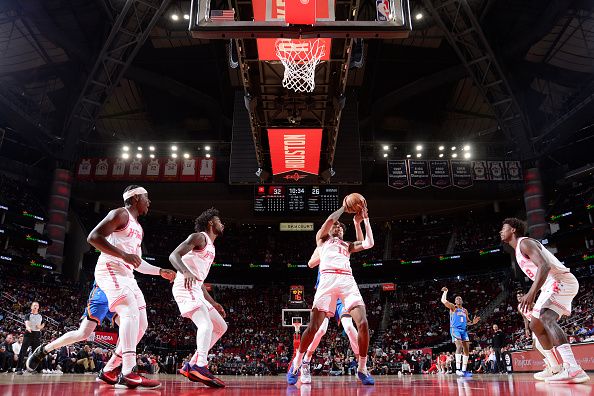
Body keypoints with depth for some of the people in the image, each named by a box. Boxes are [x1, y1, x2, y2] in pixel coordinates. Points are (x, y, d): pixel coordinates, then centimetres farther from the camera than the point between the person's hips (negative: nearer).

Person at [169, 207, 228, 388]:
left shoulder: (210, 247, 26)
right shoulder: (199, 237, -2)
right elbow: (174, 255, -17)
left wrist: (213, 303, 28)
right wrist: (186, 272, -36)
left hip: (195, 290, 10)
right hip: (185, 288, -10)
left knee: (221, 327, 11)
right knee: (206, 324, -27)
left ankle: (191, 366, 9)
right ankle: (200, 367, -36)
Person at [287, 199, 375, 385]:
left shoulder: (348, 245, 35)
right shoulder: (322, 239, 26)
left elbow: (369, 243, 21)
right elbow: (330, 219, 8)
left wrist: (365, 219, 24)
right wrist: (344, 207, 21)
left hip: (347, 279, 3)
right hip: (328, 278, -3)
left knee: (363, 323, -14)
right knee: (314, 326, -10)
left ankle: (362, 369, 1)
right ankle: (296, 364, 11)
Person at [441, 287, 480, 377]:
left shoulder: (465, 311, 21)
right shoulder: (453, 308, 3)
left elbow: (467, 322, 26)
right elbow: (443, 301, -13)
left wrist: (473, 322, 7)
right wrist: (445, 292, -7)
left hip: (464, 330, 7)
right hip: (455, 329, -7)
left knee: (466, 349, 1)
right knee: (459, 346, -25)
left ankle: (464, 370, 7)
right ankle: (458, 368, -27)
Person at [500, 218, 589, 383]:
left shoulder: (524, 242, -11)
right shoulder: (519, 250, 21)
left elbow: (545, 265, -27)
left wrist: (532, 293, -36)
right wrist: (531, 296, 25)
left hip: (561, 281, -11)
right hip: (553, 285, 11)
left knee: (546, 317, -30)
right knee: (536, 325, 14)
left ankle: (573, 369, -42)